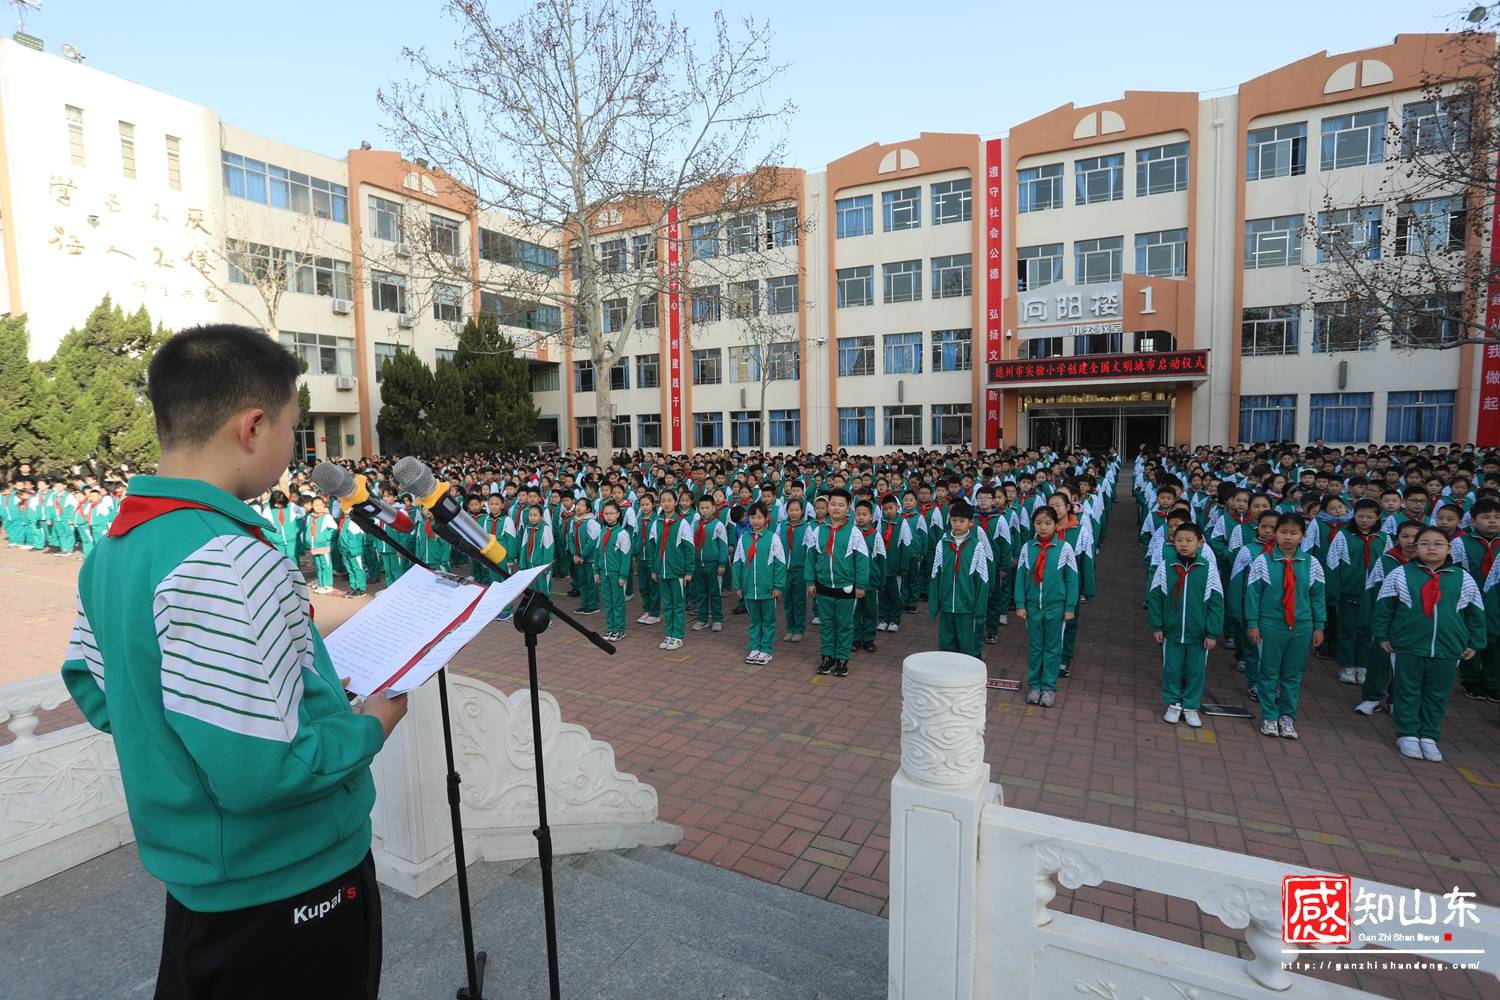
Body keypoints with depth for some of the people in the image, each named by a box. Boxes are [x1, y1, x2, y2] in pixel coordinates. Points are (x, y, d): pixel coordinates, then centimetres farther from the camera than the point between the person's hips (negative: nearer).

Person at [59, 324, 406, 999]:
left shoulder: (112, 549, 0)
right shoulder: (229, 564, -31)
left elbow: (94, 692, 10)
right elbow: (256, 771, -33)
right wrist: (370, 726, -15)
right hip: (282, 883, -7)